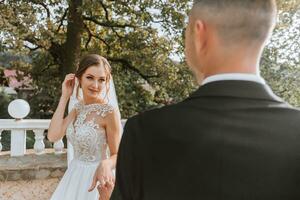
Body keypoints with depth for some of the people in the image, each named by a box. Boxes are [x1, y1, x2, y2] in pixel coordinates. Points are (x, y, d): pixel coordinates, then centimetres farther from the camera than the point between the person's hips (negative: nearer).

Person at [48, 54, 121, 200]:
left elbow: (117, 155, -15)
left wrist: (105, 165, -37)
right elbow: (53, 136, -12)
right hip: (74, 174, 7)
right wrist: (64, 97, -10)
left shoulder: (110, 112, -20)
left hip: (96, 177, -6)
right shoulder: (79, 107, 0)